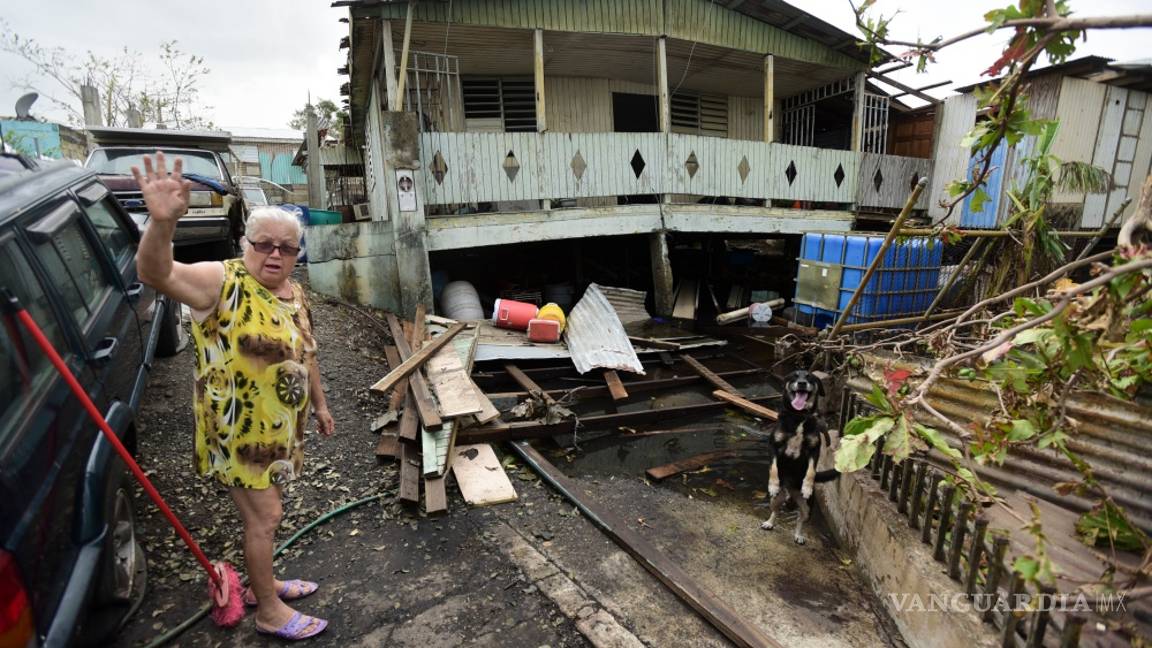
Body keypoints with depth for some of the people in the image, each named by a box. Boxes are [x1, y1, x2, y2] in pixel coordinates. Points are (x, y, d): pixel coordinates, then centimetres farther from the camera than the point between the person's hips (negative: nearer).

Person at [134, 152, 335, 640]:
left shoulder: (293, 293, 5)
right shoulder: (222, 282, -17)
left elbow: (304, 355, 15)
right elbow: (155, 274, -36)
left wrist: (319, 404, 20)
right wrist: (162, 221, -55)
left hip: (278, 427, 7)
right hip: (239, 431, -7)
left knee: (263, 511, 22)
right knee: (264, 516, 4)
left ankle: (261, 583, 43)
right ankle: (269, 611, 24)